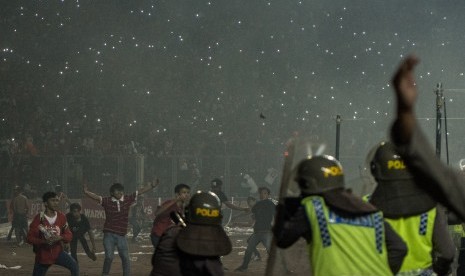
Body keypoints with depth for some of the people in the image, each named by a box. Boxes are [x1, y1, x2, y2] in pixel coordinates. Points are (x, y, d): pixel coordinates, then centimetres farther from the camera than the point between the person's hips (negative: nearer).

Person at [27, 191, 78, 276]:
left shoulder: (61, 217, -3)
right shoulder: (39, 218, -13)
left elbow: (69, 235, 1)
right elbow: (30, 238, -11)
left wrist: (60, 238, -21)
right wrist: (44, 241, -26)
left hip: (58, 252, 2)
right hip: (42, 255, -2)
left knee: (74, 266, -21)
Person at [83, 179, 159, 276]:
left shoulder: (127, 199, 3)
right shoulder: (107, 201, -4)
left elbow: (141, 191, 4)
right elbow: (96, 197, -15)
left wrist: (152, 185, 1)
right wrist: (87, 192, -32)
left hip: (121, 235, 3)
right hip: (109, 234, -3)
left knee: (125, 258, 4)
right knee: (109, 257, -9)